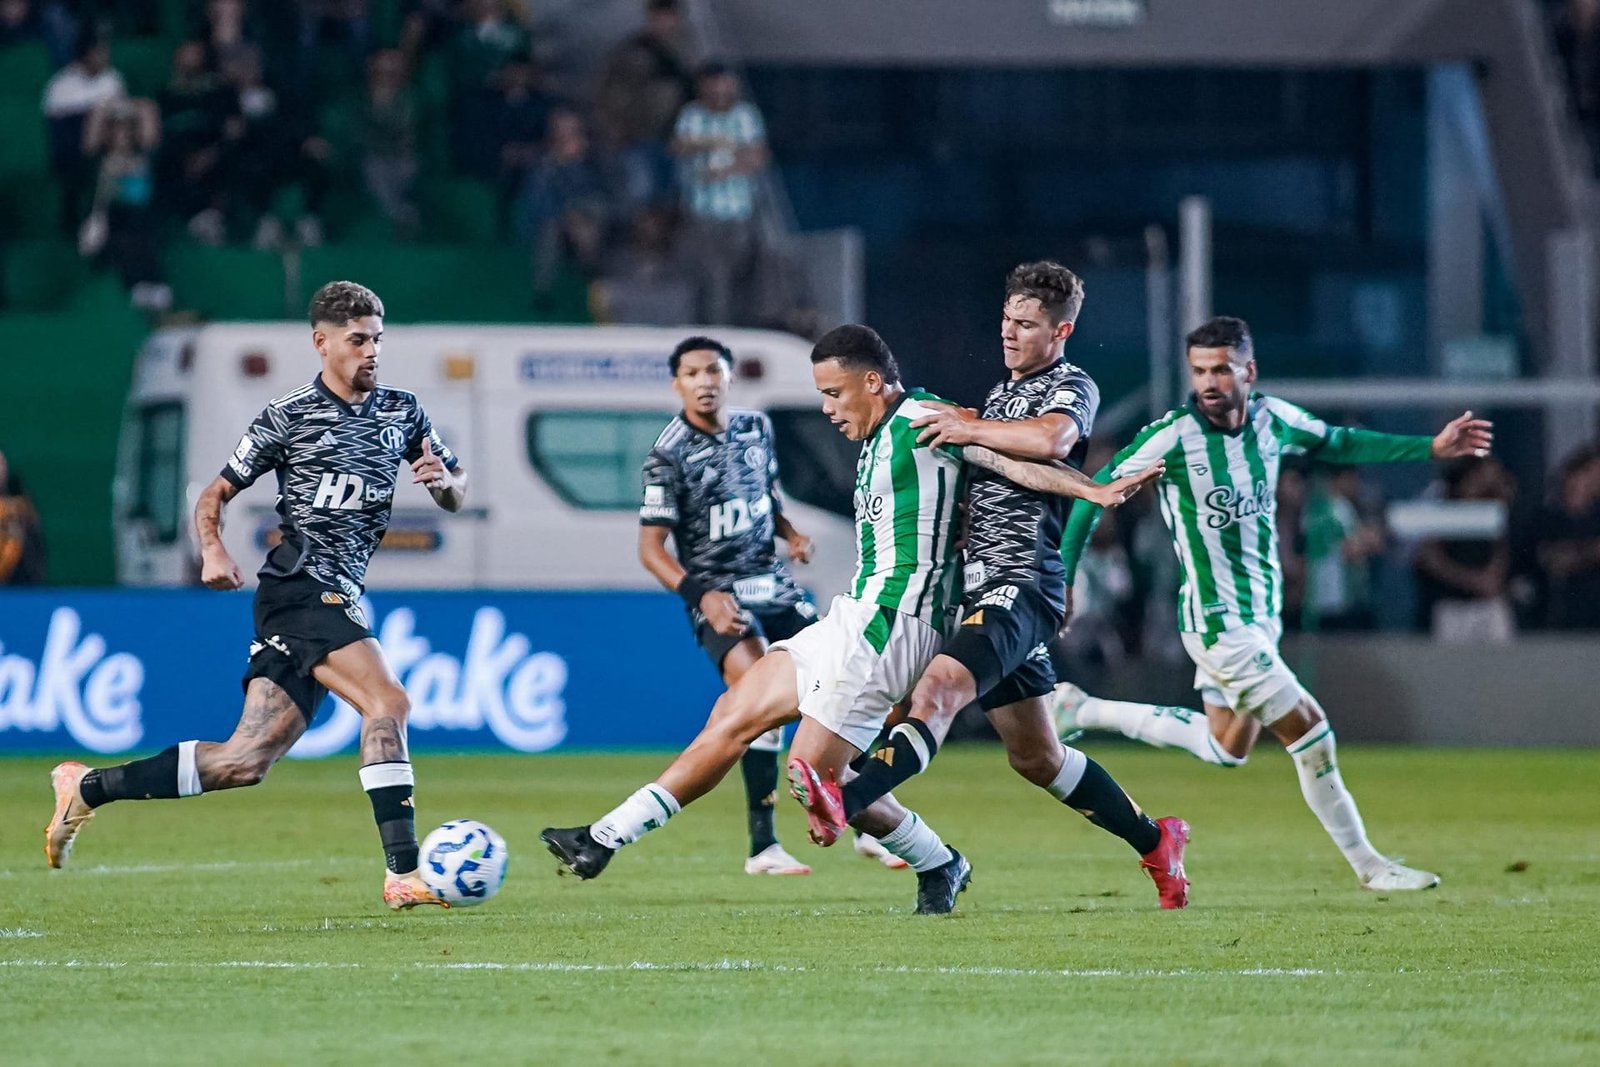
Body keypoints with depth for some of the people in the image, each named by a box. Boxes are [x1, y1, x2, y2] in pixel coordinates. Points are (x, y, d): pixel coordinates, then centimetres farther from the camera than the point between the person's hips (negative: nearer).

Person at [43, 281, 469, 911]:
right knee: (386, 701, -26)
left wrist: (443, 479, -5)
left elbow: (456, 498, 19)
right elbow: (216, 493, 7)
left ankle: (88, 787, 11)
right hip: (301, 584, -7)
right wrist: (213, 551, -13)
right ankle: (403, 872, -28)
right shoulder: (289, 417, 0)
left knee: (245, 762, 1)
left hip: (337, 598, 7)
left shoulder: (402, 412, 15)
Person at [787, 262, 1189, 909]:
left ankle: (843, 804, -50)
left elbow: (1050, 440, -26)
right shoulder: (1002, 393, 24)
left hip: (1022, 585, -10)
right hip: (984, 586, 10)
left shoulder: (1073, 387, -3)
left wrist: (970, 429, -16)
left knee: (938, 688, -30)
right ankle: (1155, 843, 29)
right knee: (1034, 757, 15)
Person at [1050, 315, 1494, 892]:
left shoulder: (1273, 419, -2)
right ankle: (1366, 864, 7)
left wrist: (1432, 448, 7)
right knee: (1309, 732, -8)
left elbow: (1341, 444, 14)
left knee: (1226, 747, 18)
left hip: (1261, 613, 8)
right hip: (1217, 621, -8)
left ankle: (1079, 708, 29)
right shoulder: (1172, 437, -18)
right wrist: (1062, 577, -7)